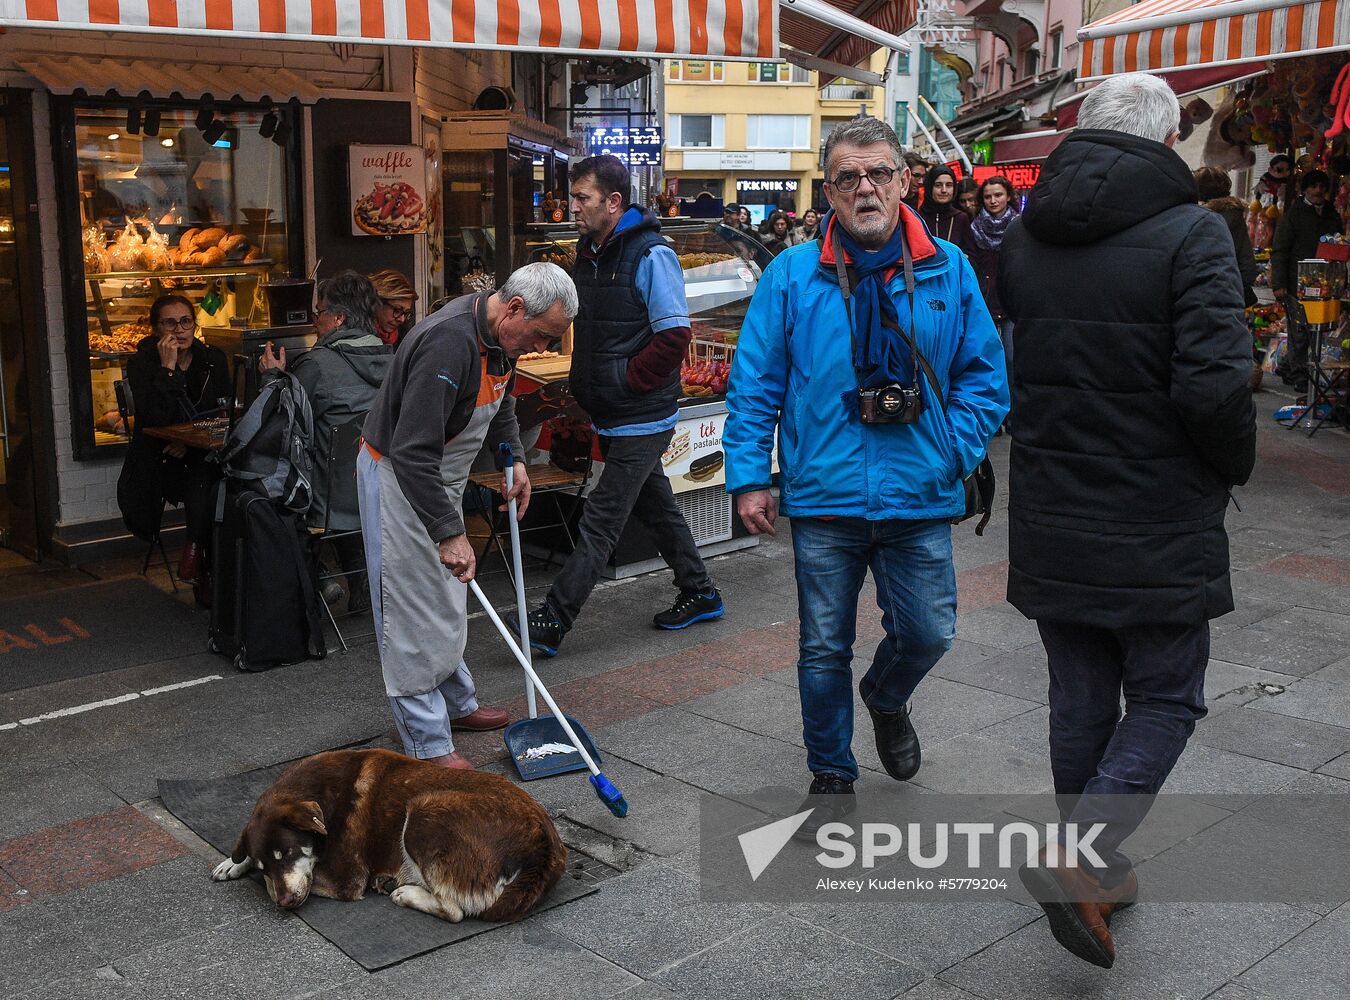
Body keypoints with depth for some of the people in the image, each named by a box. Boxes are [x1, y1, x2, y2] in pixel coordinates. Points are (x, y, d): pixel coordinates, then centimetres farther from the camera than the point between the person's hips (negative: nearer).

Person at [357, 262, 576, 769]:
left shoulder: (501, 334, -3)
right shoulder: (448, 342, -33)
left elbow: (501, 400, 20)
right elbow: (412, 452, -36)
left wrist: (513, 458, 7)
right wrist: (449, 532, -35)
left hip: (439, 476, 9)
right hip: (397, 479, -9)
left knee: (446, 605, 20)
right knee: (412, 612, -3)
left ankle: (456, 704, 35)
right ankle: (428, 743, 3)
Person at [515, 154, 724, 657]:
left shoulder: (650, 256, -17)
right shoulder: (590, 252, 10)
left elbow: (674, 336, -20)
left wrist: (625, 379, -17)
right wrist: (585, 383, 9)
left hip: (641, 420, -9)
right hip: (612, 417, 9)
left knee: (600, 520, -6)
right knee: (655, 506, 18)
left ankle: (550, 623, -5)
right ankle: (700, 594, 33)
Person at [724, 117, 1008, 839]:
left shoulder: (948, 270, 2)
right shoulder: (792, 276, -2)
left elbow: (984, 375, 7)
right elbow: (754, 386, 0)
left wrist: (957, 451, -4)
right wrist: (748, 477, -4)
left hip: (919, 501, 1)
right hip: (824, 500, -1)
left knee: (928, 633, 8)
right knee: (824, 649, 10)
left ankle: (886, 700, 43)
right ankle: (832, 779, 30)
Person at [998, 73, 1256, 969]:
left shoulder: (1023, 237, 4)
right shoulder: (1190, 233, -13)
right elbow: (1214, 384, -20)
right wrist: (1237, 463, -2)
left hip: (1049, 519, 5)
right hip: (1157, 527, -5)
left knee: (1081, 700, 16)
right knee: (1165, 700, 9)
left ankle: (1096, 870, 28)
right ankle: (1080, 860, -6)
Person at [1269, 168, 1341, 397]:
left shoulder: (1332, 216, 15)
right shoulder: (1293, 215, 0)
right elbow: (1279, 251, -4)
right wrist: (1278, 284, -12)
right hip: (1297, 283, -5)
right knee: (1300, 330, -6)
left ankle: (1287, 368, 21)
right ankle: (1300, 377, 1)